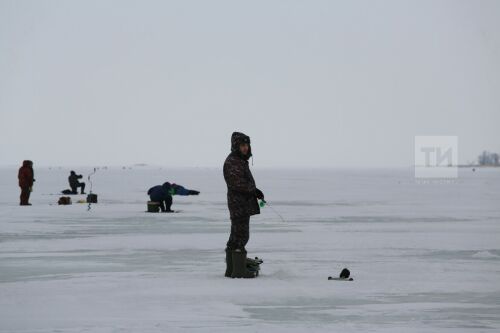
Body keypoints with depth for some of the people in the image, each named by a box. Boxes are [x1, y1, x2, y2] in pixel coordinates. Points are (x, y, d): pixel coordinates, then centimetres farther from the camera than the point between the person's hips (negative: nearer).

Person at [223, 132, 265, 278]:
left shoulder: (241, 161, 20)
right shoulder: (232, 162, -13)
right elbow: (236, 183, -22)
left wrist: (255, 192, 8)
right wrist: (254, 190, -18)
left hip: (244, 204, 11)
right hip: (239, 204, -11)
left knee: (236, 237, 13)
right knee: (241, 236, -10)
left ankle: (231, 269, 18)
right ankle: (239, 270, -10)